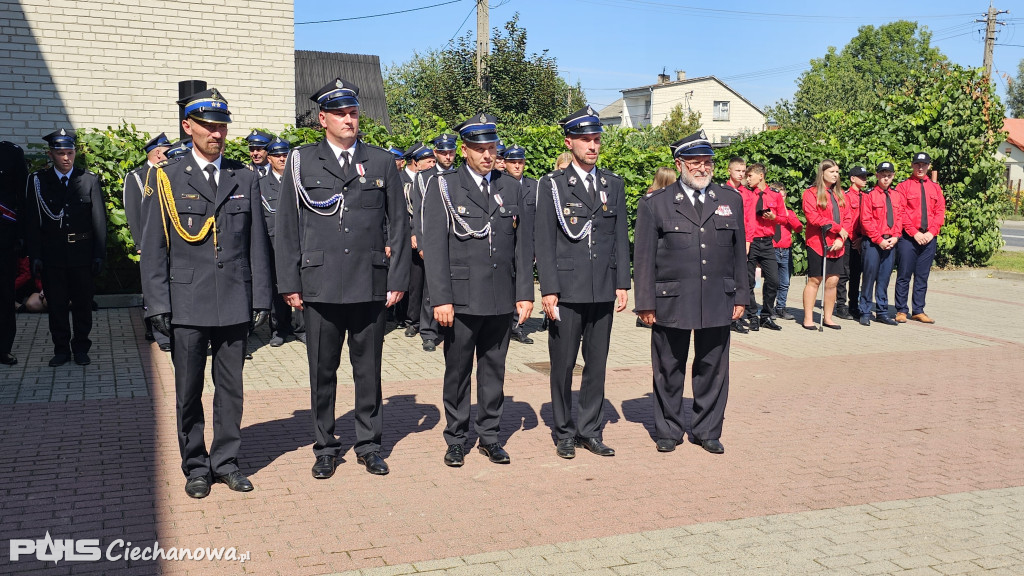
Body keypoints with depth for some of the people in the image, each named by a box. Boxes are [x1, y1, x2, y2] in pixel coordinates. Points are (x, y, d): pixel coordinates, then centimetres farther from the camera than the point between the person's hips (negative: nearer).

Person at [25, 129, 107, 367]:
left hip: (83, 255, 0)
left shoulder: (90, 180, 3)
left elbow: (99, 219, 2)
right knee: (56, 304, 6)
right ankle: (61, 349, 17)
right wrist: (35, 255, -4)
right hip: (52, 255, 0)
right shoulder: (38, 181, 3)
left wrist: (99, 253, -3)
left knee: (83, 303, 7)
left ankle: (81, 348, 19)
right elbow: (33, 222, 2)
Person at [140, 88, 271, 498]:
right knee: (189, 392, 7)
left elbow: (257, 245, 8)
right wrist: (157, 306, -5)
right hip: (186, 305, -2)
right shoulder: (168, 178, 2)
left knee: (231, 388, 9)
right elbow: (153, 249, 1)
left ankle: (225, 461, 22)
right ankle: (196, 466, 21)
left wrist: (261, 299, 4)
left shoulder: (244, 179, 9)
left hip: (235, 304, 2)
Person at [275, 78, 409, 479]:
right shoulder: (301, 161, 5)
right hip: (320, 287, -1)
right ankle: (325, 447, 22)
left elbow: (398, 225, 8)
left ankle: (369, 445, 23)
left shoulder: (382, 162, 8)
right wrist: (289, 284, 0)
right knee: (322, 371, 8)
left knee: (369, 369, 9)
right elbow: (288, 228, 4)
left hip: (371, 287, 1)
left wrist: (398, 280, 2)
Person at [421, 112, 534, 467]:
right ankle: (456, 439, 20)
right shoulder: (443, 187, -1)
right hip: (461, 299, -3)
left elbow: (523, 244, 9)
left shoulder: (511, 187, 9)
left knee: (494, 368, 11)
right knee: (458, 370, 7)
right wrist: (441, 299, -12)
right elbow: (434, 246, -6)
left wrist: (525, 293, 3)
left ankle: (489, 436, 23)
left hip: (502, 299, 3)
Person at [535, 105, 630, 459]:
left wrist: (622, 284, 5)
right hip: (566, 290, -3)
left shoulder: (613, 184, 11)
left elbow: (621, 237, 11)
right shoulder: (552, 185, 0)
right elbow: (545, 241, -4)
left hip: (603, 292, 3)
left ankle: (591, 431, 21)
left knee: (597, 364, 9)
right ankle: (564, 433, 18)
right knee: (563, 364, 5)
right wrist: (548, 290, -10)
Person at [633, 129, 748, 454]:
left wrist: (740, 296, 10)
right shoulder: (655, 204, 1)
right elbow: (644, 257, -1)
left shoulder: (731, 200, 11)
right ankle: (668, 431, 21)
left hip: (718, 302, 3)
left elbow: (739, 253, 14)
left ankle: (707, 431, 23)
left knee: (713, 369, 9)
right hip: (671, 303, -2)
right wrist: (645, 303, -5)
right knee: (669, 371, 7)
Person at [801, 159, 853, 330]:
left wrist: (841, 238, -5)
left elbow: (848, 218, 11)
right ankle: (808, 318, 4)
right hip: (817, 244, -6)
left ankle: (827, 318, 14)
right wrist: (837, 228, -12)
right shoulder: (811, 193, -3)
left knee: (833, 281, 5)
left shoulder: (840, 194, 17)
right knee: (814, 281, -2)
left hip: (836, 246, 6)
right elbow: (813, 217, -15)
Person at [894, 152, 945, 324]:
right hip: (908, 237, -4)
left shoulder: (935, 187, 13)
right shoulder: (904, 186, 1)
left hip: (929, 238, 4)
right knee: (904, 275, -1)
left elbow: (940, 212, 8)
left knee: (922, 276, 8)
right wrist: (915, 233, -14)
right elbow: (901, 212, -7)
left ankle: (918, 311, 14)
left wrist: (931, 232, -6)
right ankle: (901, 310, 6)